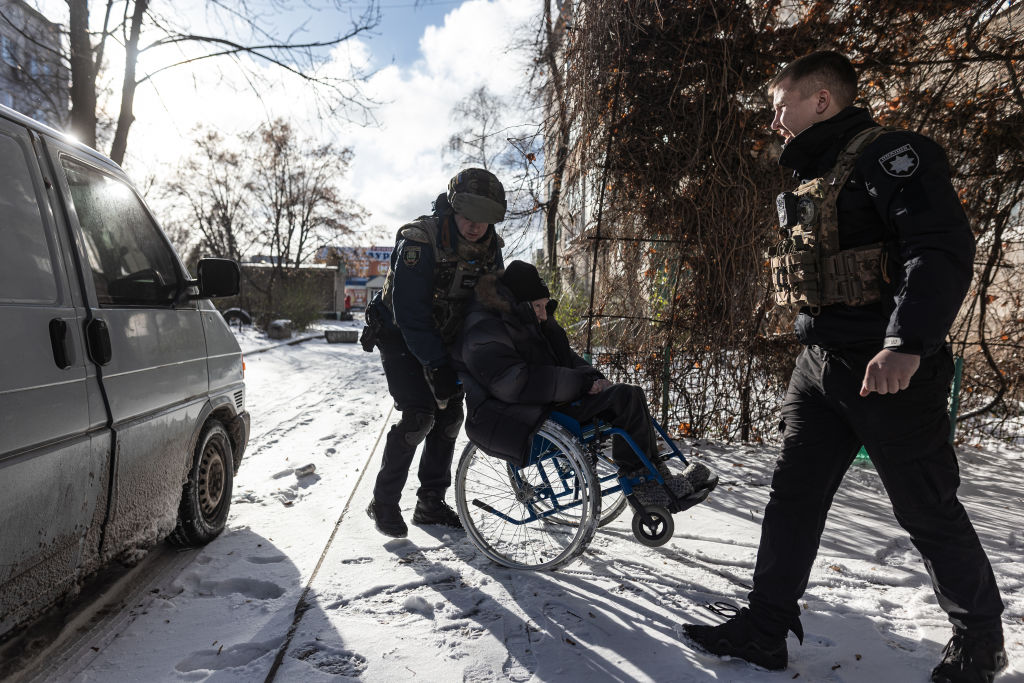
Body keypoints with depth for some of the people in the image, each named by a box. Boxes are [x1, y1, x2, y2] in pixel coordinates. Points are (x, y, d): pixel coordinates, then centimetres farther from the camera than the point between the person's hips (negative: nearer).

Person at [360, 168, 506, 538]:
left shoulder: (490, 248, -8)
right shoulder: (419, 241, -28)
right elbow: (410, 313, -30)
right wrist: (437, 366, -31)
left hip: (443, 338, 6)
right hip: (400, 337, -6)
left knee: (449, 414, 3)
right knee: (419, 415, -16)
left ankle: (431, 502, 17)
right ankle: (383, 502, 1)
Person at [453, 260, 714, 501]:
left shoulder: (533, 323, 18)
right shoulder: (484, 336, -13)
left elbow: (565, 357, 23)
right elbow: (515, 384, -23)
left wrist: (594, 378, 1)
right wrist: (582, 384, -20)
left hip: (551, 401, 10)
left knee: (630, 395, -4)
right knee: (627, 397, -18)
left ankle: (656, 476, 0)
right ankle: (639, 480, -6)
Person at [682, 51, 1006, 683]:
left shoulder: (891, 155, -9)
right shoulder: (812, 180, 18)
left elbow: (943, 248, -22)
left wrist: (906, 344, -34)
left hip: (891, 367, -8)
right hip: (820, 366, 8)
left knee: (927, 508, 6)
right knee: (793, 494, 7)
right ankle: (766, 628, 16)